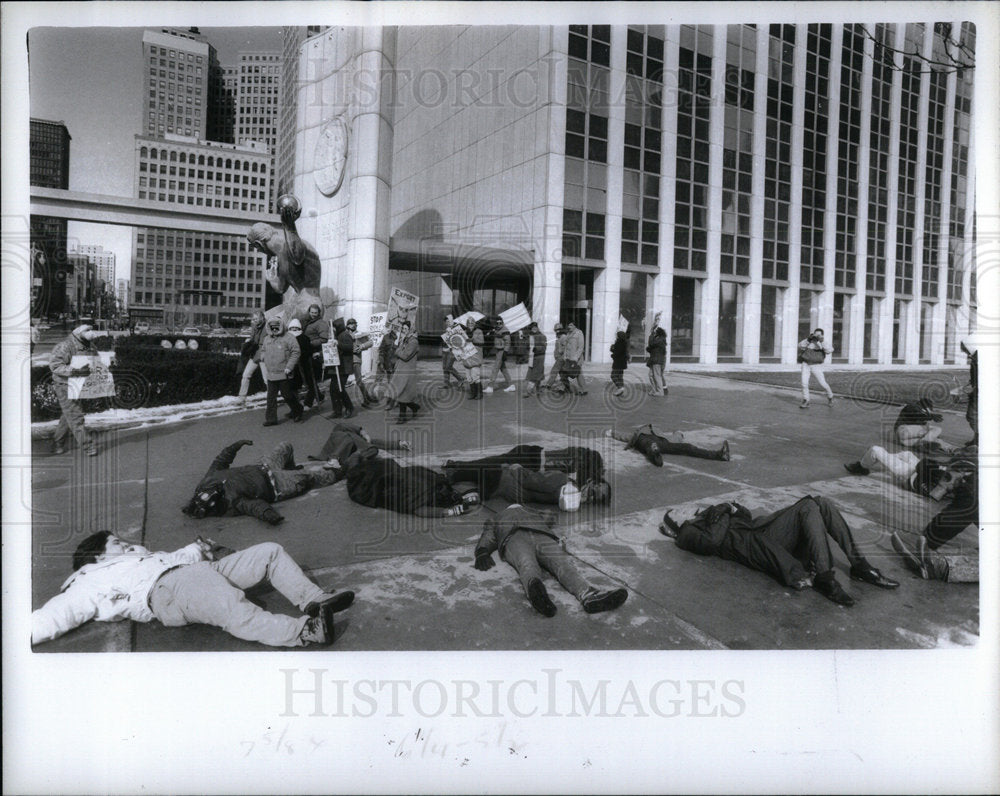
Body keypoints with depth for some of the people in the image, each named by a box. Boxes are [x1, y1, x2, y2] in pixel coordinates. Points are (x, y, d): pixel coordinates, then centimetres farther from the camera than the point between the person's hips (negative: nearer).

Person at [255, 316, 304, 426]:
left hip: (284, 374, -6)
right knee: (271, 397, 5)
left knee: (287, 395, 2)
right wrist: (263, 357, 12)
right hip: (271, 374, 6)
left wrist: (289, 367, -15)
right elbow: (262, 350, 30)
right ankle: (271, 418, 11)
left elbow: (295, 353, -10)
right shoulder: (266, 339, 13)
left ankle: (297, 412, 24)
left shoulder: (288, 338, -6)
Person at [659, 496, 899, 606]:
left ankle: (859, 565, -7)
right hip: (757, 544, -8)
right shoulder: (688, 534, 8)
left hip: (762, 530, 9)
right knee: (808, 508, -26)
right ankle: (824, 578, -32)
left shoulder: (707, 517, 34)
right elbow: (713, 540, -14)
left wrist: (730, 508, 12)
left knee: (822, 503, -8)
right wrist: (724, 514, -1)